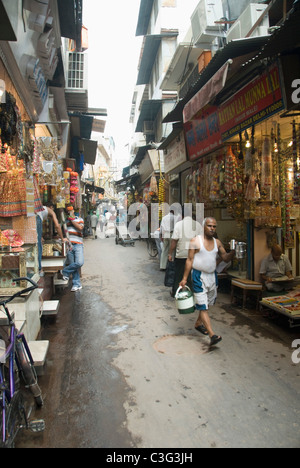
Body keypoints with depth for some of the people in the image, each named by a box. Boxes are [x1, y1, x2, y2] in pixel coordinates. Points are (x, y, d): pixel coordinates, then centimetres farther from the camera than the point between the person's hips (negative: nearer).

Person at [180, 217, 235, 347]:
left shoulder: (217, 242, 7)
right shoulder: (195, 241, -8)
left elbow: (225, 258, 11)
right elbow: (189, 260, -7)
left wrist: (233, 252, -11)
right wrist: (184, 278, -8)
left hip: (212, 275, 6)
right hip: (199, 276, -6)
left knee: (208, 302, 17)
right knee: (202, 306, -8)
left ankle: (198, 323, 38)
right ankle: (212, 334, -11)